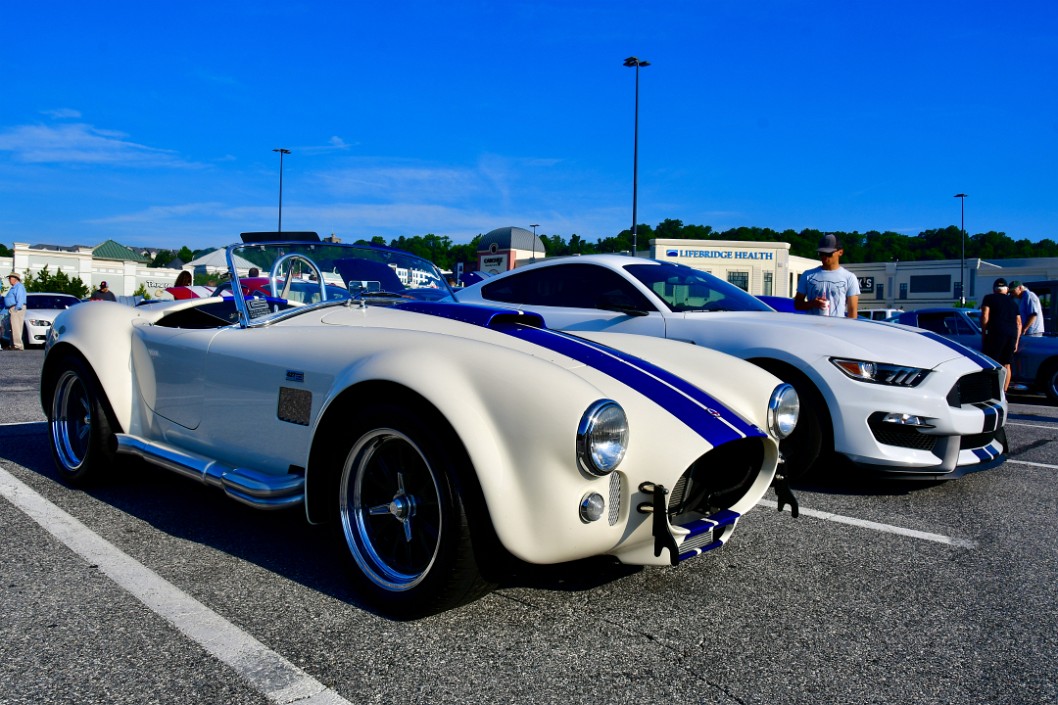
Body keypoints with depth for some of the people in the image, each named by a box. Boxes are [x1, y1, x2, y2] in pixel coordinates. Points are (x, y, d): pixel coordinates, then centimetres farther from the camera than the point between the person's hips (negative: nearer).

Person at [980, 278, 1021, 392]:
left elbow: (985, 317, -5)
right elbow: (1019, 323, 20)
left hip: (996, 333, -5)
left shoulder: (989, 298, 8)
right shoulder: (1013, 301, 23)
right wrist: (1016, 341, 22)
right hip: (1012, 335, 5)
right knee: (1006, 364, 11)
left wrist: (983, 335, 2)